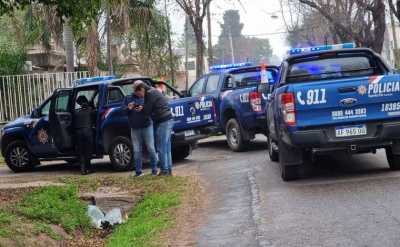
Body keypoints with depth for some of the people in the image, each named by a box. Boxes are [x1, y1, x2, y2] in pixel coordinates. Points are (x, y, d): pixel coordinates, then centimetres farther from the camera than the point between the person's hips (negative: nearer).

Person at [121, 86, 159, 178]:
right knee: (136, 151, 3)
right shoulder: (128, 98, 9)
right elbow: (122, 110, 7)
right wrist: (128, 108, -15)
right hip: (134, 129, 3)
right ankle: (138, 171, 8)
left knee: (151, 149, -1)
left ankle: (154, 170, 8)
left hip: (147, 127, -2)